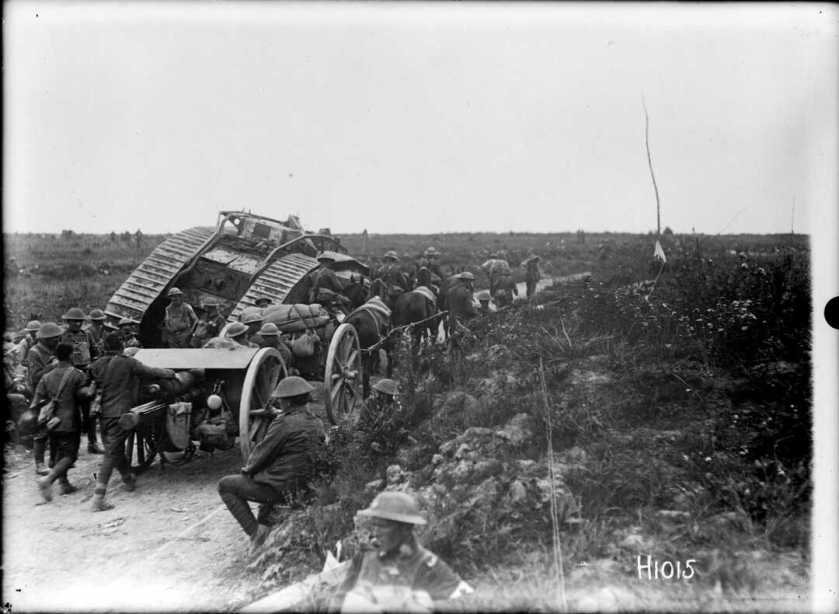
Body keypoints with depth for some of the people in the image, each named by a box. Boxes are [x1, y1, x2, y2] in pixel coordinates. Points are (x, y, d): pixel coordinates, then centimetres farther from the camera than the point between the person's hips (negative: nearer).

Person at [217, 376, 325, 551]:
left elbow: (262, 453, -14)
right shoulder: (317, 424, 3)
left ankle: (255, 531, 3)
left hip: (283, 488, -8)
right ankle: (265, 524, 32)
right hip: (305, 486, 8)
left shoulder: (284, 424, -22)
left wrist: (247, 469, 7)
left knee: (225, 485, 10)